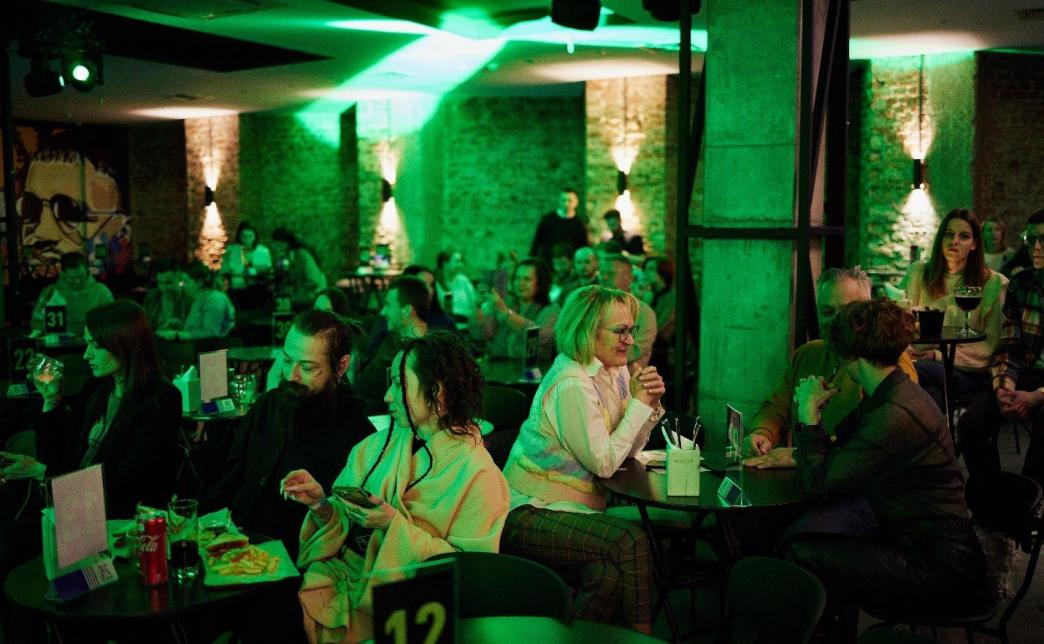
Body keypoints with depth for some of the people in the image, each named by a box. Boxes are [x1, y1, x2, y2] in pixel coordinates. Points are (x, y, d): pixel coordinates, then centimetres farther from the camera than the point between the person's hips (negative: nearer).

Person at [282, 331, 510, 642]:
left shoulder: (476, 473, -10)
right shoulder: (377, 445, 8)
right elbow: (348, 527, 12)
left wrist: (396, 526, -20)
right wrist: (322, 505, -9)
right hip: (342, 577, 5)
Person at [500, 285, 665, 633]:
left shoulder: (613, 372, 8)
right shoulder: (572, 385, -19)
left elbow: (629, 450, 12)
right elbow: (604, 463, -18)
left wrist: (650, 404, -4)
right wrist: (637, 404, -12)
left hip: (571, 505, 8)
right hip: (529, 514, -8)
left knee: (608, 571, -23)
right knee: (631, 540, -26)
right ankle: (641, 634, -9)